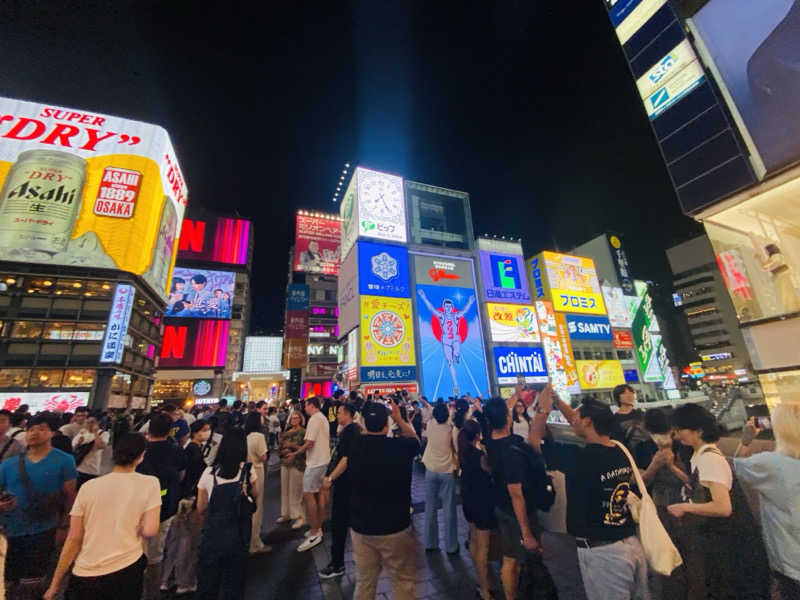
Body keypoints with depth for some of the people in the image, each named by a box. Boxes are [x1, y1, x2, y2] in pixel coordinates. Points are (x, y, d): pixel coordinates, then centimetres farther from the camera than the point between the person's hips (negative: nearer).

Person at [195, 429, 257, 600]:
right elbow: (256, 495, 10)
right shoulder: (247, 470, -9)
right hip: (238, 536, -1)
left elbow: (200, 509, 6)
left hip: (212, 535, 1)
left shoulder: (209, 473, -6)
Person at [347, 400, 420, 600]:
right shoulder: (401, 447, -19)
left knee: (364, 582, 20)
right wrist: (399, 419, 3)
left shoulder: (354, 446, -12)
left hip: (361, 526, 3)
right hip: (395, 527, -3)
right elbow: (415, 439, 2)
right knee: (403, 580, 17)